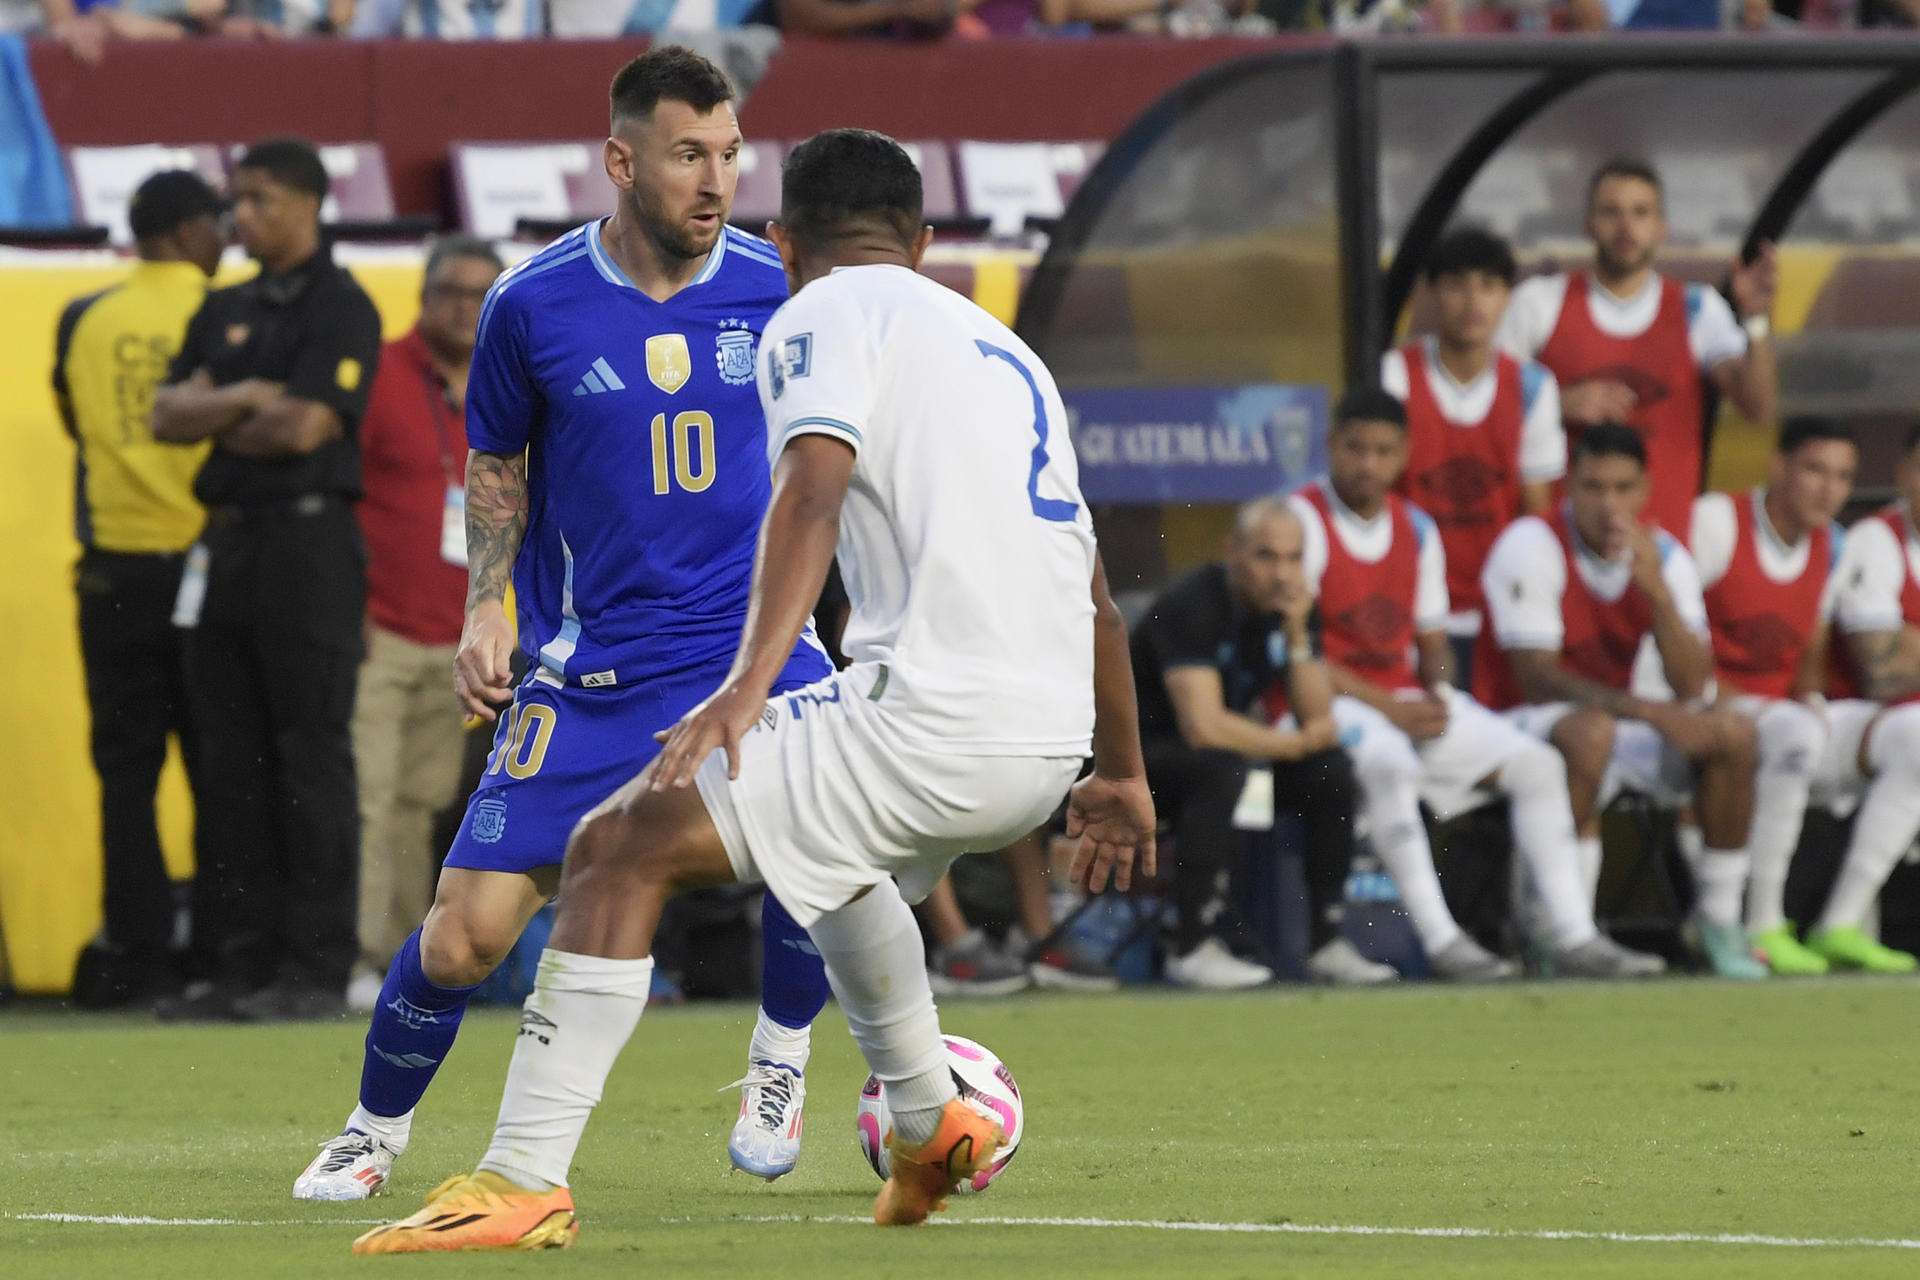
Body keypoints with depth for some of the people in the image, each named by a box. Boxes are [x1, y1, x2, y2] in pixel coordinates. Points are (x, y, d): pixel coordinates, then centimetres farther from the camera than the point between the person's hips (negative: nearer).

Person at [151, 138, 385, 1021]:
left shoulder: (340, 309, -6)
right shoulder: (228, 311, 18)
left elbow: (303, 426, -17)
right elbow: (167, 415, 9)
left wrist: (215, 420, 0)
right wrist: (246, 400, -9)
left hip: (308, 543, -8)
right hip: (228, 546, 8)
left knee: (310, 758, -7)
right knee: (231, 763, 7)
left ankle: (316, 969, -5)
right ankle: (242, 964, 10)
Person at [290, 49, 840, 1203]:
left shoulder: (774, 287, -2)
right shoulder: (532, 305, -4)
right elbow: (496, 467, 11)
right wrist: (486, 608, -1)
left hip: (746, 634, 1)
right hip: (585, 663, -1)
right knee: (467, 932, -7)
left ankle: (780, 1064, 2)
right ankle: (375, 1130, 22)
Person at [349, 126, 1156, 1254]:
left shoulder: (825, 315, 4)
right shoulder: (1007, 351, 28)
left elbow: (814, 491, -16)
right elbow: (1094, 593, 33)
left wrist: (749, 684, -28)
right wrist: (1121, 778, 43)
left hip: (928, 718, -8)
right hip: (1046, 740, 8)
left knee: (623, 847, -5)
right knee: (839, 854, 38)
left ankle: (526, 1181, -15)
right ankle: (930, 1127, 43)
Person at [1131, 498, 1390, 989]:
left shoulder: (1290, 606, -1)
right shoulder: (1192, 606, -24)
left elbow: (1319, 722, -5)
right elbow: (1203, 726, -34)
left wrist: (1296, 635, -18)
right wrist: (1294, 743, -18)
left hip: (1220, 750, 8)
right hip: (1142, 755, -8)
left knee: (1332, 769, -10)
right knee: (1223, 770, -36)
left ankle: (1326, 943, -6)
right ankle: (1192, 949, -31)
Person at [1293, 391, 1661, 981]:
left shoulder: (1415, 529, 13)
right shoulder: (1304, 520, -9)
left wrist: (1436, 698, -5)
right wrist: (1387, 709, -18)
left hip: (1409, 702, 7)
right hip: (1327, 704, -7)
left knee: (1536, 763, -5)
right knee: (1389, 764, -39)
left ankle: (1571, 936, -9)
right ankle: (1439, 938, -39)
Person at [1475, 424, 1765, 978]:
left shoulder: (1664, 555, 0)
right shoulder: (1532, 546, -16)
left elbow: (1691, 685, -10)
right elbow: (1536, 677, -22)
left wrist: (1656, 589, -25)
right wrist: (1649, 712, -30)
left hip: (1618, 723, 5)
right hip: (1525, 722, -5)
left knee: (1732, 733, -18)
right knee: (1588, 733, -39)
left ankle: (1718, 920, -7)